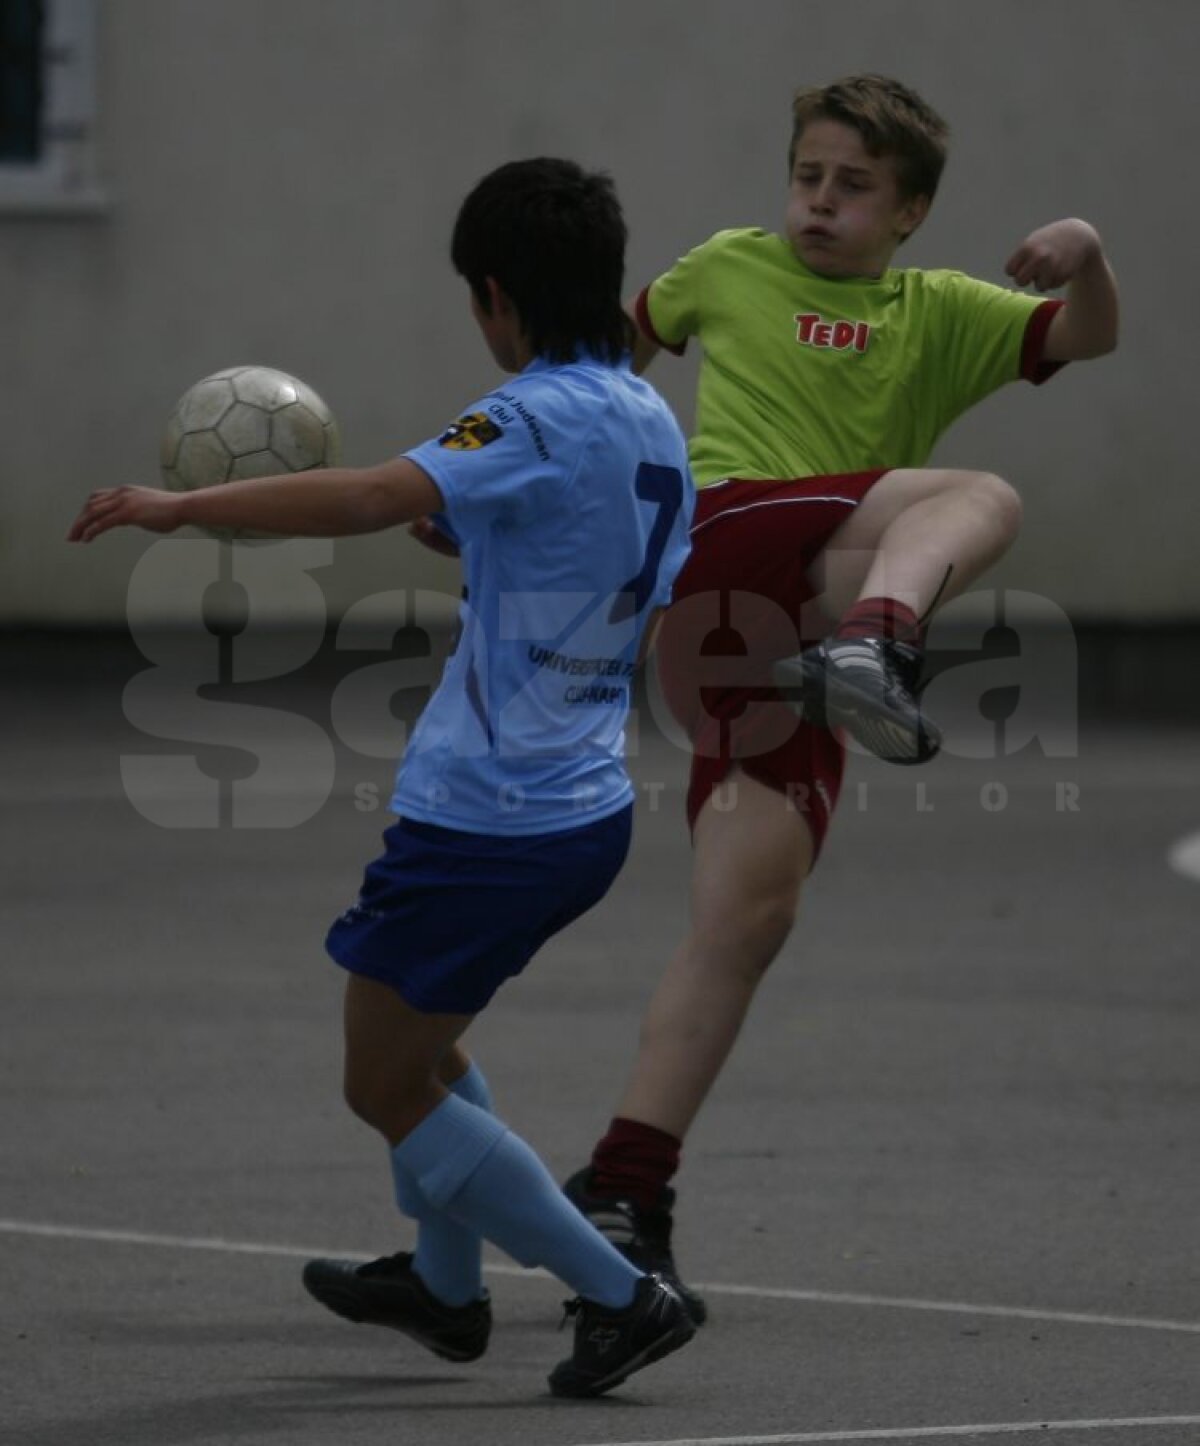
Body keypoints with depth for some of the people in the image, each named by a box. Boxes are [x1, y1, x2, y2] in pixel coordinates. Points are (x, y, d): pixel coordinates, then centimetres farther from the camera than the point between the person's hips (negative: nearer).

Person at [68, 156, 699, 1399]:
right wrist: (475, 539, 19)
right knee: (414, 1033, 30)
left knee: (388, 1087, 4)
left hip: (483, 820, -9)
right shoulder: (652, 425, 8)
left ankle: (620, 1296, 1)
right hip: (586, 812, 9)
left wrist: (185, 504, -30)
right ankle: (445, 1286, 43)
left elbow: (369, 497, -34)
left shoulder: (540, 421, -19)